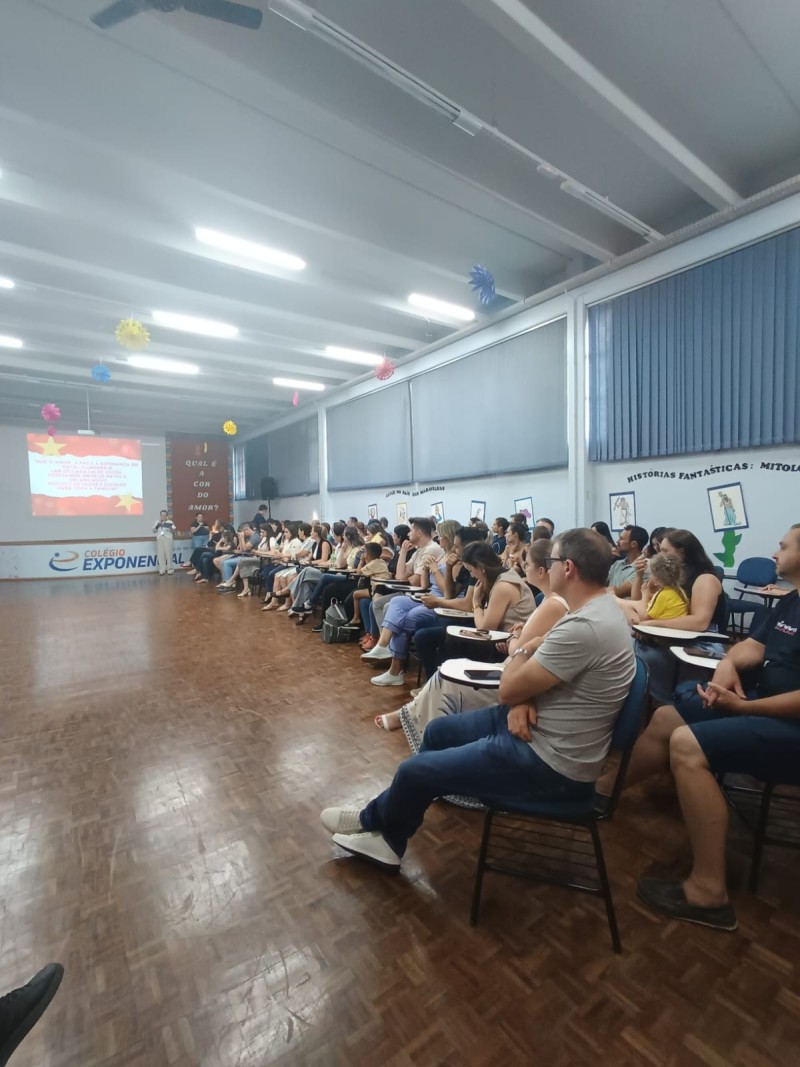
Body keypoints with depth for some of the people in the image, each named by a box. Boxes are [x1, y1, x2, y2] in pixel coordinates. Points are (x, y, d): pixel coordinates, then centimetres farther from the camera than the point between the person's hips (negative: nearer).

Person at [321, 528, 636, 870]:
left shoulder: (584, 628, -31)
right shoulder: (597, 608, 3)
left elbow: (508, 689, -23)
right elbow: (542, 664, 9)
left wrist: (521, 651, -3)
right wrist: (524, 699, -11)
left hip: (548, 761, -10)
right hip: (539, 727, 10)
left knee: (415, 771, -2)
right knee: (438, 730, 18)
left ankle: (377, 825, 31)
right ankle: (380, 818, 34)